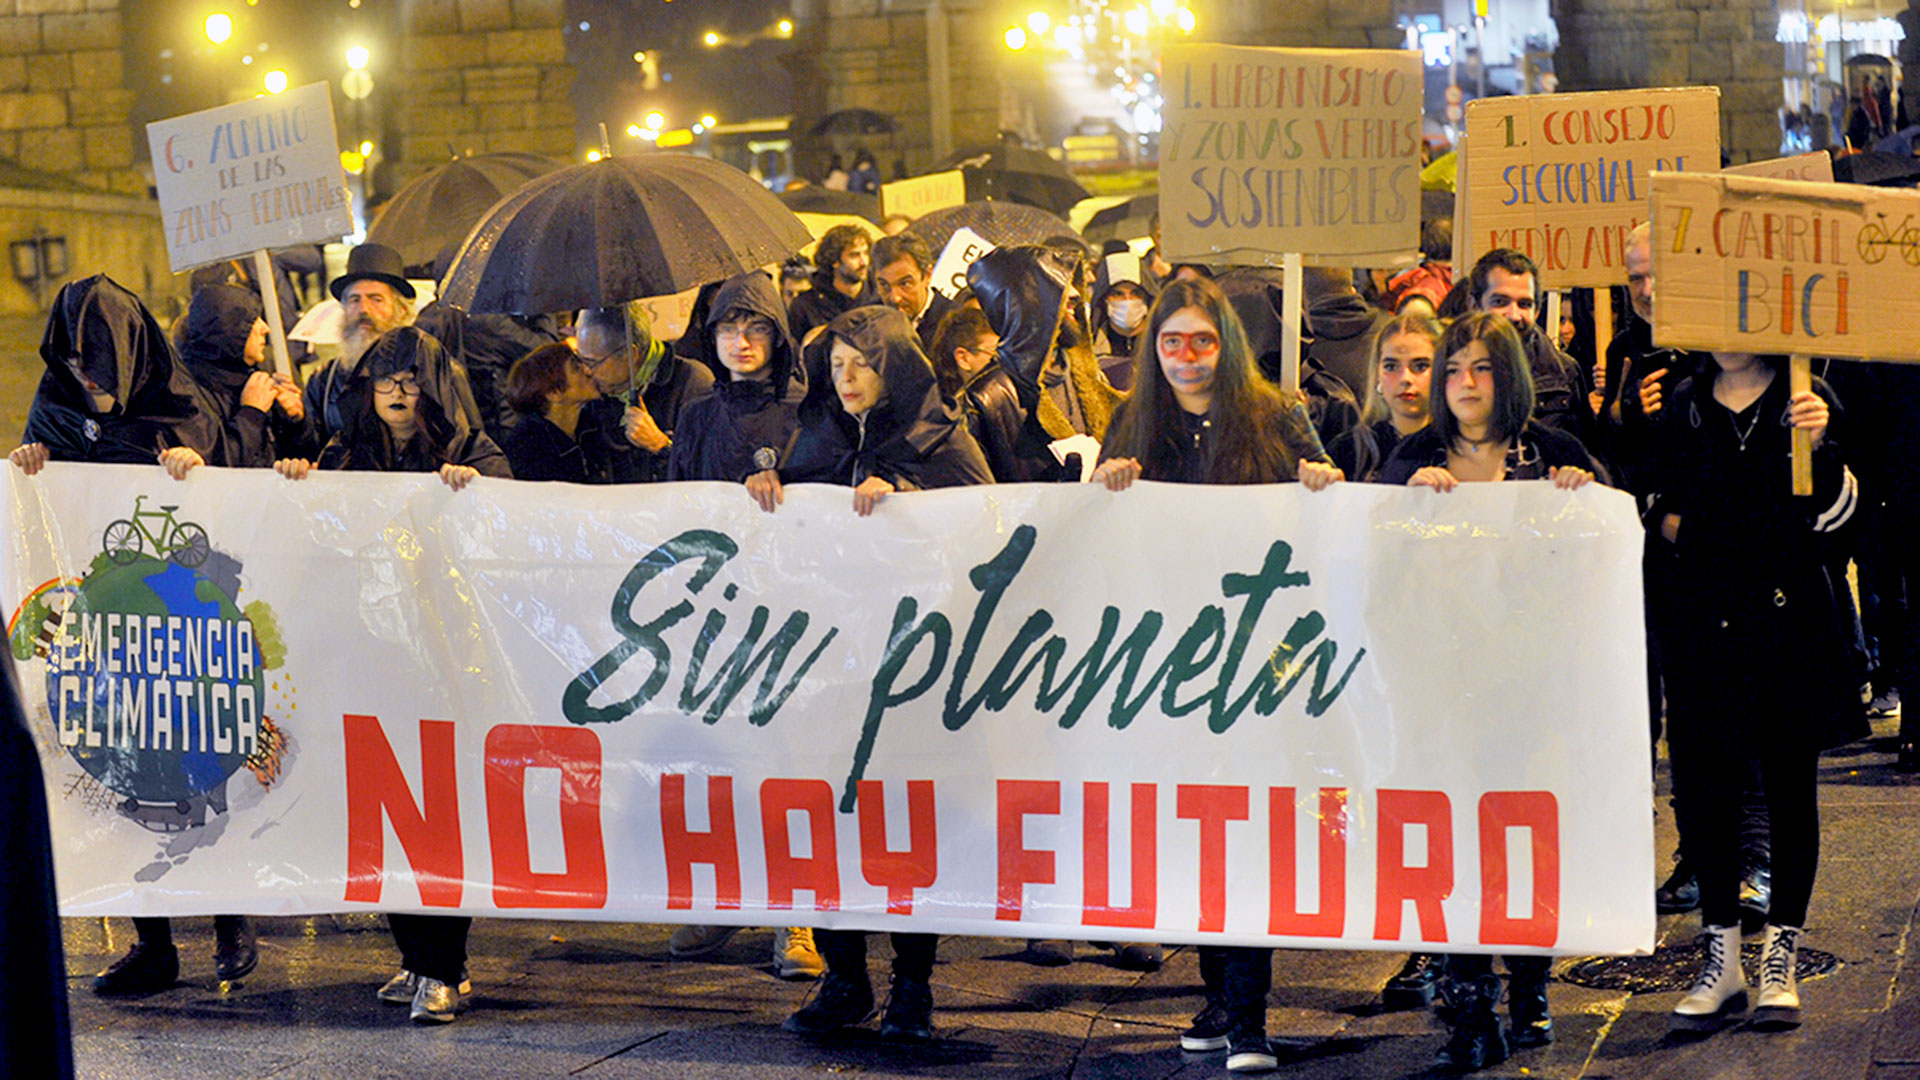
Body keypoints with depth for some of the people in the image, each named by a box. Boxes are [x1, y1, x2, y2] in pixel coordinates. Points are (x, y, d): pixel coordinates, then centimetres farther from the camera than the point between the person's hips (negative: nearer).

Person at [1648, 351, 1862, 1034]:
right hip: (1706, 616, 3)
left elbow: (1833, 511, -9)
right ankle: (1721, 963, 15)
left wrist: (1818, 445, -24)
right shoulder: (1684, 406, 9)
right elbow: (1657, 497, 22)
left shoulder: (1806, 401, -1)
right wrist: (1667, 522, 2)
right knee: (1708, 787, 4)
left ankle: (1780, 966, 12)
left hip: (1790, 616, -3)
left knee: (1790, 789, 4)